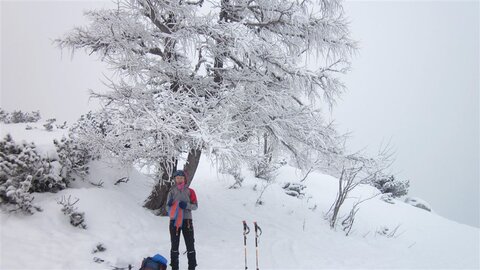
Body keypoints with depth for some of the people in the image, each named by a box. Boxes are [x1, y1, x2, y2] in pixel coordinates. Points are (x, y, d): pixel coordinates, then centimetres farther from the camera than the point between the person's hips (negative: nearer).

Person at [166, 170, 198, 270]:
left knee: (190, 245, -1)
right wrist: (170, 204, -16)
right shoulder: (172, 191, 6)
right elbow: (168, 207, 7)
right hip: (174, 220, 1)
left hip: (187, 220, -1)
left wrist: (186, 205, -18)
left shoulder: (190, 191, 2)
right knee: (174, 245, 8)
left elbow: (195, 205, 1)